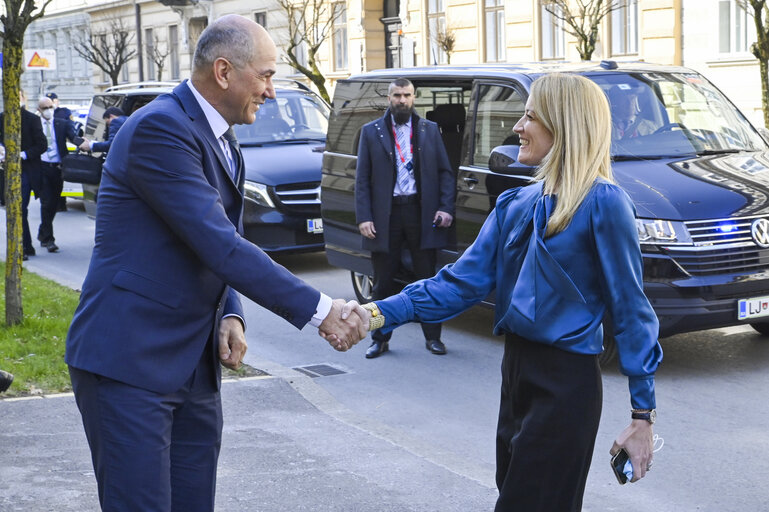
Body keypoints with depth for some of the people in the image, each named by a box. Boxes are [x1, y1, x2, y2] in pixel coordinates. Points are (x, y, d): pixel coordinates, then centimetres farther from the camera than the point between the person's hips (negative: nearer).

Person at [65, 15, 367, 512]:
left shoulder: (223, 144, 14)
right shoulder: (159, 128, -17)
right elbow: (219, 246, -23)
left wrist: (230, 316, -2)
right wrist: (319, 309, -21)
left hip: (194, 367, 9)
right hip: (129, 361, -9)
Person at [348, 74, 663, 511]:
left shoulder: (603, 204, -14)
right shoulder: (515, 205, 8)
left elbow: (630, 310, -13)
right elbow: (465, 280, 2)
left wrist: (643, 414, -13)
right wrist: (384, 313, -11)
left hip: (566, 384, -8)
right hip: (517, 373, 8)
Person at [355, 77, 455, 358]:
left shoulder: (430, 129, 8)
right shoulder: (371, 132, 5)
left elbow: (445, 171, 8)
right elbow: (362, 179, 2)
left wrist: (446, 208, -5)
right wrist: (363, 217, -7)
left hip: (421, 213, 1)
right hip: (385, 215, 0)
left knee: (428, 278, 5)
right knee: (383, 282, 6)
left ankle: (433, 337, 16)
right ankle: (380, 339, 17)